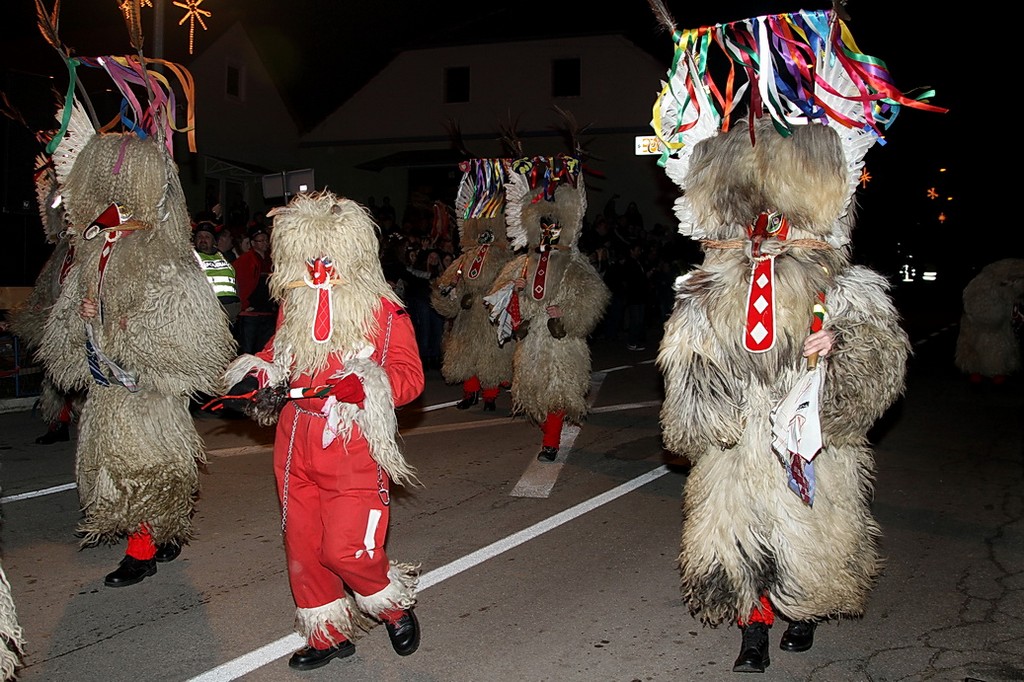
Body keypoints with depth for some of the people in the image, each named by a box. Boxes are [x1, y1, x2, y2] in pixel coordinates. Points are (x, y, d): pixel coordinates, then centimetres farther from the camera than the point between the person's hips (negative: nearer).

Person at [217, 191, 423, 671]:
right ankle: (328, 635, 32)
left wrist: (363, 387, -27)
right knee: (302, 544, 12)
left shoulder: (382, 309, -9)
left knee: (346, 549, -11)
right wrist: (256, 376, 4)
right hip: (296, 447, 6)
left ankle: (395, 606, 20)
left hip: (354, 450, -6)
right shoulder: (292, 306, 9)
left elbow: (409, 375, -11)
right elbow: (277, 355, 24)